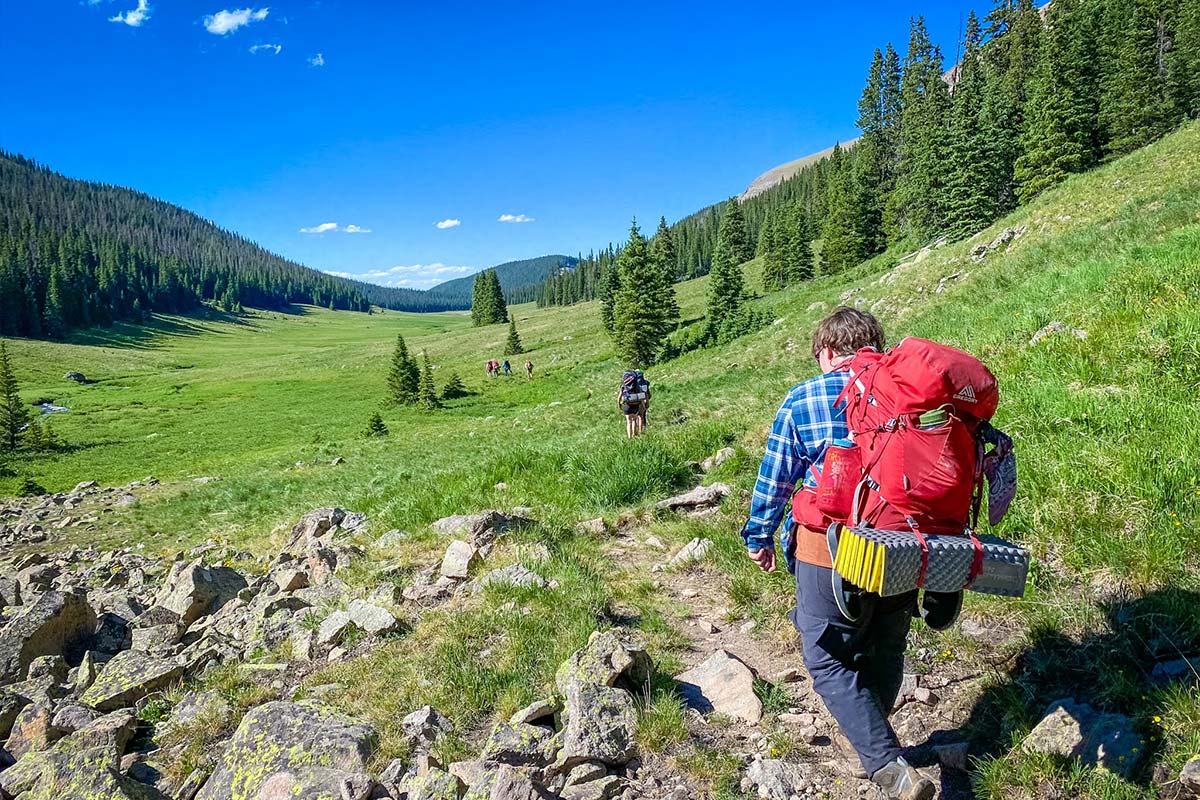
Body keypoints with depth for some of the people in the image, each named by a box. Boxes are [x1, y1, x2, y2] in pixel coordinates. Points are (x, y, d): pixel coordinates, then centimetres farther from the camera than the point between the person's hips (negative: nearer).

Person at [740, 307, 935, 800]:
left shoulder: (802, 400, -6)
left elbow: (775, 478, -2)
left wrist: (758, 537, 12)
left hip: (830, 547, -5)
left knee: (827, 659, 6)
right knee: (884, 651, 22)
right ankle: (863, 735, 44)